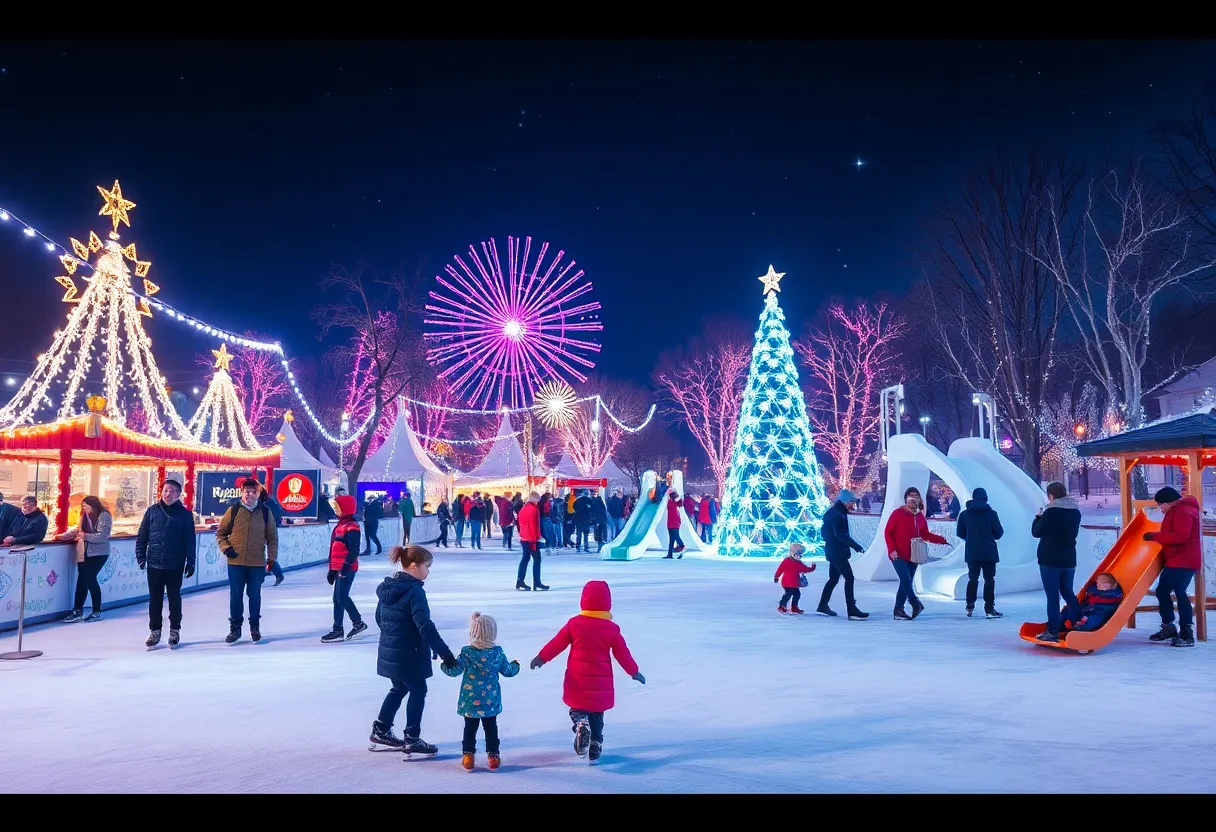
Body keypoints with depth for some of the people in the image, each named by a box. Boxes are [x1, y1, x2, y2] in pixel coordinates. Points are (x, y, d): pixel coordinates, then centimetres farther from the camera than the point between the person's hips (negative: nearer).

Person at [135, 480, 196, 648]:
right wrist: (141, 556, -3)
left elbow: (190, 540, -1)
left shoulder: (185, 514, -1)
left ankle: (175, 630, 19)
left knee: (174, 598, 7)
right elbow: (141, 536, 6)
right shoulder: (152, 511, 3)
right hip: (154, 564, 2)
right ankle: (155, 631, 18)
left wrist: (190, 562, -4)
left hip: (175, 565, -2)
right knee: (155, 599, 8)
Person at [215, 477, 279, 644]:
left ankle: (255, 627, 22)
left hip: (257, 563, 0)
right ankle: (235, 628, 18)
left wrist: (272, 559, 1)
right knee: (235, 596, 6)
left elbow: (272, 537, 5)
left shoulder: (265, 512, 1)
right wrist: (226, 548, -6)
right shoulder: (233, 511, -1)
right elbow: (220, 533, 8)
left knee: (254, 595, 9)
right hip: (236, 563, 0)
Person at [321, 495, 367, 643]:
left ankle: (358, 622, 0)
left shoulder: (352, 527, -13)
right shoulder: (340, 525, 17)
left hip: (347, 569, -10)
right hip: (338, 568, 10)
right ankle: (337, 630, 19)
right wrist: (331, 569, 22)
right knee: (338, 598, 12)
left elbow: (354, 550, -21)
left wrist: (346, 566, -25)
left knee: (342, 598, -9)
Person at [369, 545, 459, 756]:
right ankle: (412, 740, 11)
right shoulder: (414, 591, -22)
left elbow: (379, 617, 17)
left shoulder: (387, 587, 5)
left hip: (389, 651, 8)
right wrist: (446, 654, -26)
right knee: (418, 691, 6)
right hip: (409, 654, -8)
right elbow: (425, 627, -27)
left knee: (399, 689, 23)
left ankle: (380, 731, 30)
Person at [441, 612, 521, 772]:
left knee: (470, 728, 12)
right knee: (491, 727, 14)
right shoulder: (498, 653, -5)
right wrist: (516, 666, 28)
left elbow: (454, 670, -11)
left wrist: (445, 664, 9)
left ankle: (468, 755, 14)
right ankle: (493, 755, 16)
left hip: (470, 700, -2)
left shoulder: (467, 653, -13)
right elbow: (507, 670, 5)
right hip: (491, 700, 2)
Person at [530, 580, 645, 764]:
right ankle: (595, 750, 15)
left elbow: (557, 643, 1)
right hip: (601, 682, 0)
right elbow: (622, 653, -2)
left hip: (577, 681, 0)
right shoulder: (611, 628, -7)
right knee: (597, 716, 16)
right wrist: (634, 671, 11)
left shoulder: (574, 623, -6)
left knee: (577, 708, 15)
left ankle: (581, 724, -17)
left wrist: (541, 657, 14)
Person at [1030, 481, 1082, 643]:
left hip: (1049, 559, -6)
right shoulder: (1076, 512, 5)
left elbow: (1036, 532, -10)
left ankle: (1053, 632, -3)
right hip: (1069, 559, 6)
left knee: (1052, 596, -4)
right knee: (1068, 593, 18)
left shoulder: (1050, 511, -15)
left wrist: (1038, 517, 7)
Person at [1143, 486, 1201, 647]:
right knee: (1162, 591, 12)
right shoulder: (1177, 511, 19)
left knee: (1179, 593, -12)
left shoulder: (1183, 512, -16)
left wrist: (1155, 536, -21)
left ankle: (1187, 634, -8)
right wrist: (1157, 537, 8)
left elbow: (1180, 536, -26)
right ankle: (1168, 628, 21)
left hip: (1183, 562, -11)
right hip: (1175, 561, 11)